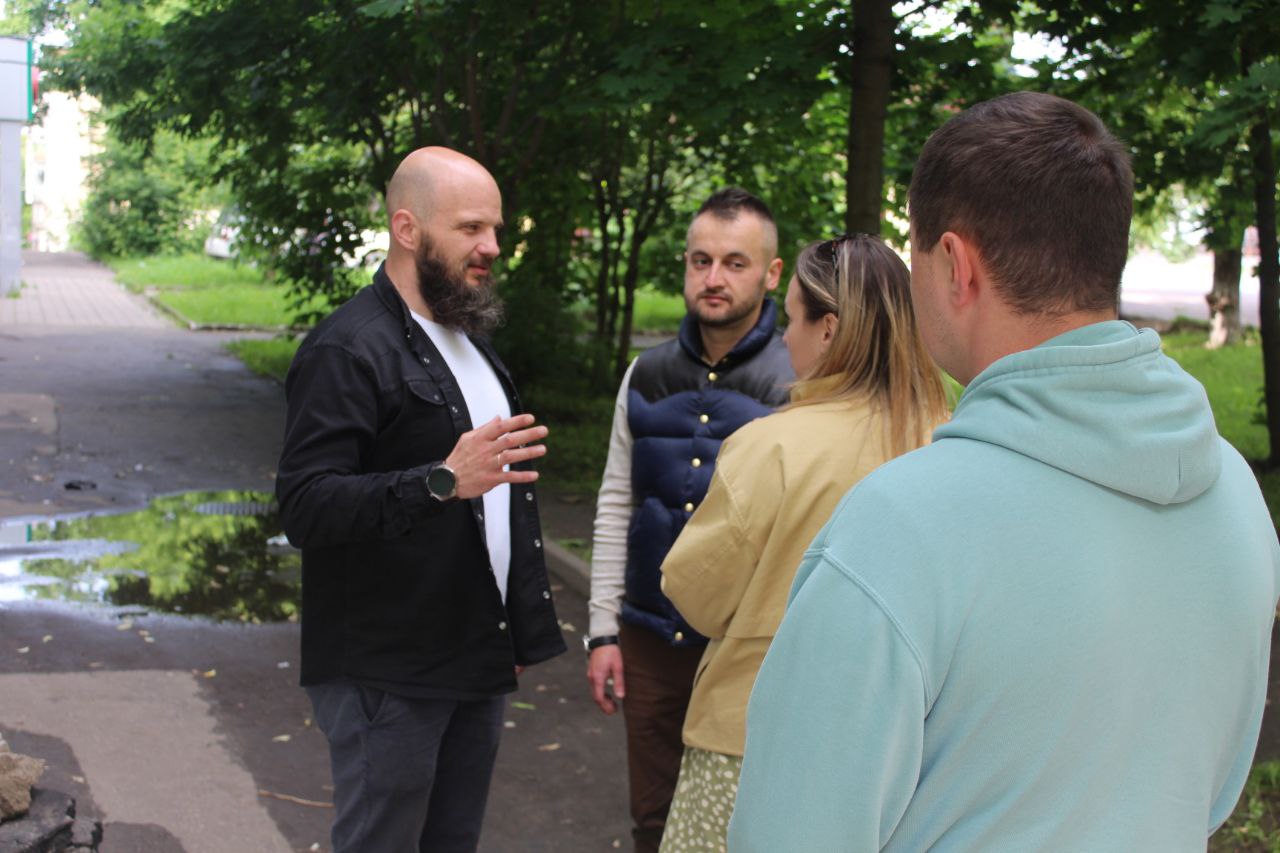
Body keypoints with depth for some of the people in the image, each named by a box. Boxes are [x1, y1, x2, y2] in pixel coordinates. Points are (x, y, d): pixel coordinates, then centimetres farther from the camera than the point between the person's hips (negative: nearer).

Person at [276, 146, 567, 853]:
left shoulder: (467, 339, 15)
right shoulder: (348, 349, -15)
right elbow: (305, 506, -24)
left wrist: (517, 632, 19)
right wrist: (443, 481, -36)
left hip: (477, 661, 8)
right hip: (388, 676, -8)